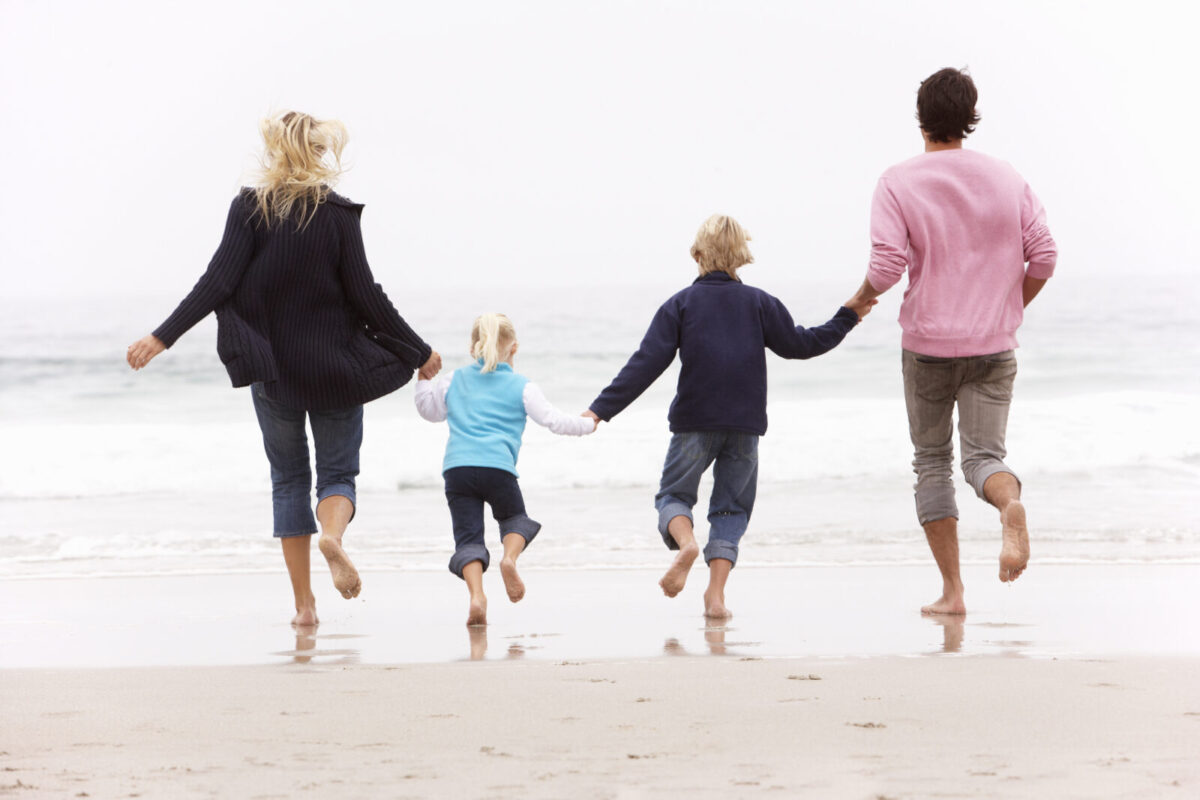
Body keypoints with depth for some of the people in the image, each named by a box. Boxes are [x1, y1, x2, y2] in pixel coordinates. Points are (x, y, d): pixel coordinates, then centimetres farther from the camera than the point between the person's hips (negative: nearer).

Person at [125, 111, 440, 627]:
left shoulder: (249, 208, -5)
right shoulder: (337, 214, -7)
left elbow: (218, 283, -13)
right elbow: (366, 296, -8)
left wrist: (162, 337, -10)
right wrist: (418, 353, 1)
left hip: (272, 368, 1)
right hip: (335, 367, -1)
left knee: (289, 479, 13)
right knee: (338, 471, 11)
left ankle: (304, 604, 8)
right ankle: (332, 533, -24)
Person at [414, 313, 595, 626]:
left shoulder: (454, 380, 21)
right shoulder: (521, 386, 12)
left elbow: (430, 410, 36)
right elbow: (554, 421, 10)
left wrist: (424, 378, 48)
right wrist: (587, 424, 26)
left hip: (456, 467, 2)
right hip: (497, 467, -1)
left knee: (468, 537, 1)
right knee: (515, 519, 24)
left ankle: (477, 594, -24)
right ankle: (510, 556, -10)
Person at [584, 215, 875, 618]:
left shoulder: (681, 304, -1)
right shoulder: (758, 302, 3)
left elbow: (647, 363, -7)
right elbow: (798, 344, 10)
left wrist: (603, 408, -8)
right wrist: (846, 318, 23)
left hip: (694, 422, -1)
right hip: (745, 426, 1)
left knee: (673, 494, 12)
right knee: (731, 507, 9)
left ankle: (686, 542, -23)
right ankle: (716, 593, -5)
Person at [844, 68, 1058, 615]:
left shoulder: (898, 183, -7)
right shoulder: (1006, 180, 3)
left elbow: (886, 266, -15)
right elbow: (1043, 257, 1)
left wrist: (860, 301, 6)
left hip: (928, 344, -1)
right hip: (994, 344, 1)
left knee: (931, 461, 13)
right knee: (982, 455, 2)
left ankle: (952, 590, 9)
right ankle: (1011, 502, -36)